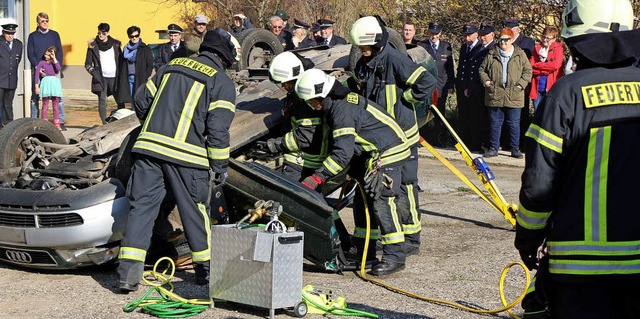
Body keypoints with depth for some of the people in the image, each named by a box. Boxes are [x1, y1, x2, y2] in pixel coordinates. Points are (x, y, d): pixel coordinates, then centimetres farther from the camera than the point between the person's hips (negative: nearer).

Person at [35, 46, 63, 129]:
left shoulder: (55, 62, 14)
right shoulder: (41, 63, 7)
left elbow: (58, 68, -8)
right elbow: (37, 74, 2)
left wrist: (54, 58, -4)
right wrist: (37, 86, -5)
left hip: (55, 83, 2)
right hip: (46, 82, -2)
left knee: (56, 105, 4)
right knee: (45, 104, -3)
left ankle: (57, 124, 6)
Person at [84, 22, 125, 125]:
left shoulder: (115, 44, 8)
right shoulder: (93, 46, 4)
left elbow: (121, 60, 14)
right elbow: (88, 64, 8)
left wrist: (120, 74, 4)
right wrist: (93, 72, -9)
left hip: (114, 77, 1)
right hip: (101, 78, -1)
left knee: (120, 101, -1)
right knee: (102, 100, -8)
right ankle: (105, 124, -5)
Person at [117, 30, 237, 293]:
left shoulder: (171, 67, 18)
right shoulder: (222, 83, 3)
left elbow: (142, 101, 21)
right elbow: (218, 130, -6)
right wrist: (220, 167, 3)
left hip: (149, 146, 4)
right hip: (186, 155, -3)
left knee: (141, 207, 5)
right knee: (195, 211, 11)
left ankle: (128, 274, 1)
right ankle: (205, 269, 25)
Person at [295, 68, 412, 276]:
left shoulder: (342, 110, -26)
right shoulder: (335, 106, 5)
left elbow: (343, 153, -31)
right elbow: (338, 145, 17)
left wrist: (316, 178, -31)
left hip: (388, 152, -11)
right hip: (371, 153, 11)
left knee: (381, 202, -15)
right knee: (362, 200, 11)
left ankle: (395, 256, -10)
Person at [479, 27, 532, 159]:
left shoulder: (520, 54, 5)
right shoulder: (491, 54, 9)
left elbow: (527, 71, 7)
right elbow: (482, 69, 16)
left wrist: (521, 84, -6)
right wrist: (485, 80, -2)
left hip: (513, 95, -1)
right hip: (495, 95, 1)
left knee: (514, 124, 3)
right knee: (494, 123, 7)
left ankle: (515, 149, 12)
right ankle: (493, 148, 15)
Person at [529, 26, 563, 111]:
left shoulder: (558, 48, 1)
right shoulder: (537, 48, 11)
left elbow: (556, 65, -14)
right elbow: (530, 67, 3)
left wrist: (537, 65, -7)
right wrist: (546, 70, -11)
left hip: (551, 87, -4)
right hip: (537, 87, 4)